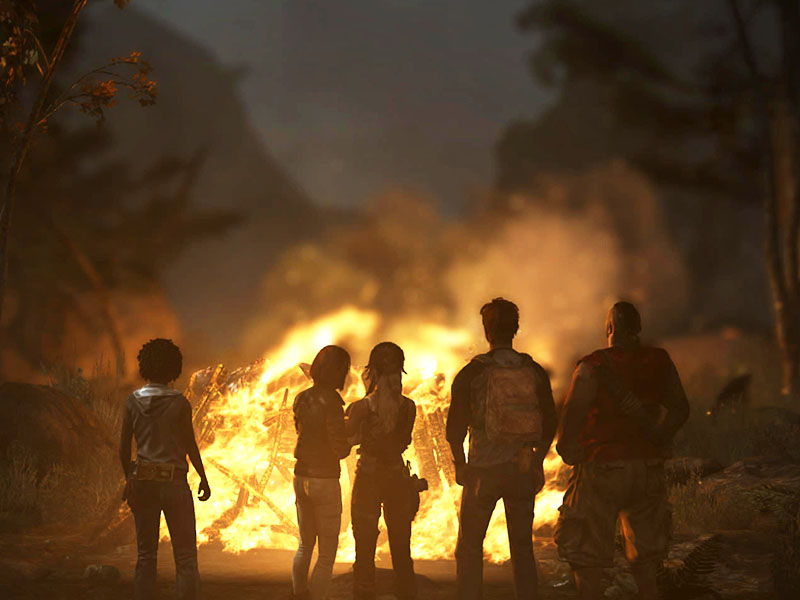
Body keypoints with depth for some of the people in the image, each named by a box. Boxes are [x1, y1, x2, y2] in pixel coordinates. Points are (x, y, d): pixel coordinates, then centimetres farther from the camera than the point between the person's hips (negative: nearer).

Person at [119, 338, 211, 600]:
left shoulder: (133, 401, 0)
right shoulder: (179, 402, -9)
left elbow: (124, 448, 3)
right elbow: (190, 446, -4)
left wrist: (129, 478, 16)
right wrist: (204, 479, 8)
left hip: (143, 480, 3)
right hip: (174, 482, -3)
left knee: (146, 555, 10)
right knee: (185, 556, 2)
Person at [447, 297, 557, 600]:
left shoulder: (471, 373, -7)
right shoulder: (535, 372, 2)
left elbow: (455, 427, -6)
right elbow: (549, 425, 5)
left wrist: (460, 465, 7)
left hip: (483, 471, -3)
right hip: (523, 472, 3)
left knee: (469, 548, 6)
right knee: (522, 547, 11)